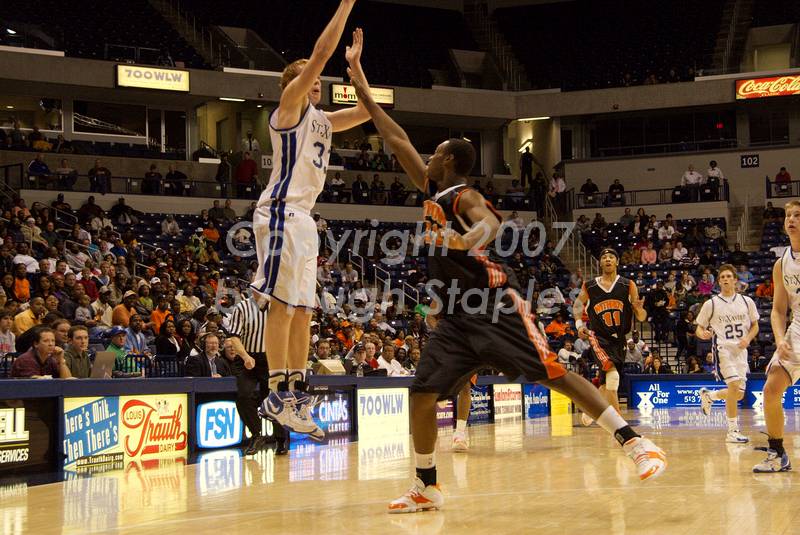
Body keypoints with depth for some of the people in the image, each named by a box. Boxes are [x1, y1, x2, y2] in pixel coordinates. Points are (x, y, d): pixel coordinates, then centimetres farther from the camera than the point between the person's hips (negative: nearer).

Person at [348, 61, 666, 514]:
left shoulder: (466, 197, -8)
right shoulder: (433, 190, 16)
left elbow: (492, 224, -30)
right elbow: (398, 142, 21)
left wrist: (466, 238, -52)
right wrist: (363, 91, 22)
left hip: (498, 307, -8)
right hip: (457, 314, 8)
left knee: (555, 374, -15)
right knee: (422, 394, 0)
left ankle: (635, 443, -14)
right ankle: (427, 488, 10)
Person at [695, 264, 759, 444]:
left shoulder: (746, 301, 6)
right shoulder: (711, 304, -1)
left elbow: (755, 325, 14)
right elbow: (699, 328, 5)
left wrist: (748, 338, -6)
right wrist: (703, 333, -19)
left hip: (741, 350, 4)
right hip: (723, 348, -4)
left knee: (738, 394, 4)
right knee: (734, 385, -23)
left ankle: (708, 395, 35)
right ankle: (733, 431, -16)